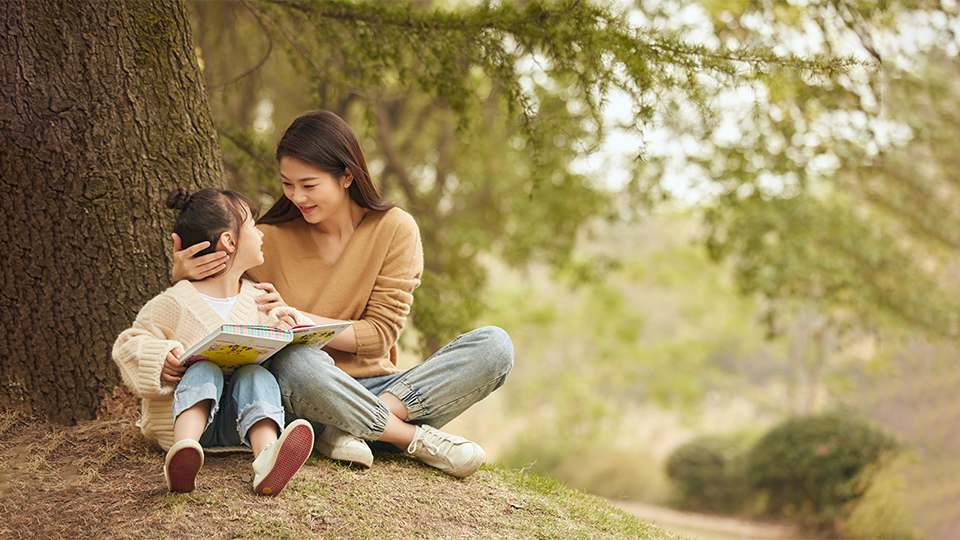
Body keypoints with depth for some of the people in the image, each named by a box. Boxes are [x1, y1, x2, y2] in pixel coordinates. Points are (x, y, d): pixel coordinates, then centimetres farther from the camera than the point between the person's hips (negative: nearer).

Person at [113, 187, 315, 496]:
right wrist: (158, 359, -20)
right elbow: (128, 345, 1)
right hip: (185, 413, -3)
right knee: (204, 371, -31)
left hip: (238, 420, 3)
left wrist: (279, 331, 1)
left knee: (257, 376, -26)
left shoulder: (256, 299, 13)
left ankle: (267, 454, -56)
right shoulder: (175, 303, -4)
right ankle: (184, 449, -59)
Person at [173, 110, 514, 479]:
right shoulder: (271, 238, 0)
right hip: (308, 393, -2)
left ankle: (350, 432, -27)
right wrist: (183, 274, -15)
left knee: (495, 346, -19)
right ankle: (414, 439, -22)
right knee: (293, 363, -39)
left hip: (374, 389, 2)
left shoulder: (394, 229, 0)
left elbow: (380, 334, -4)